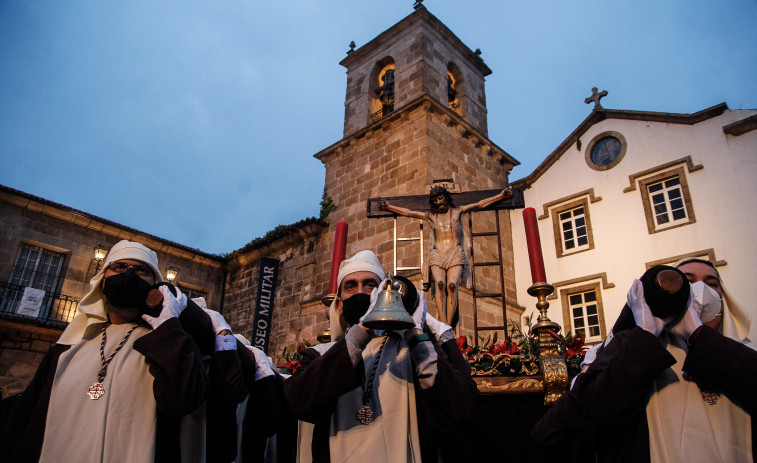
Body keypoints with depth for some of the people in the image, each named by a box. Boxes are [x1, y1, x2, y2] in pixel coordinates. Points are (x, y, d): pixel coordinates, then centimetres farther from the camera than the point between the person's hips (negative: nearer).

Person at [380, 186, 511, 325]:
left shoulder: (457, 211, 18)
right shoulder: (430, 215, 20)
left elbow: (480, 204, 19)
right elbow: (408, 212, 23)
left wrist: (500, 196, 18)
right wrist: (389, 207, 21)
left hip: (455, 253, 0)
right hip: (437, 254, 1)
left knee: (452, 285, -22)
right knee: (440, 284, -23)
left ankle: (448, 325, -26)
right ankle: (443, 325, -28)